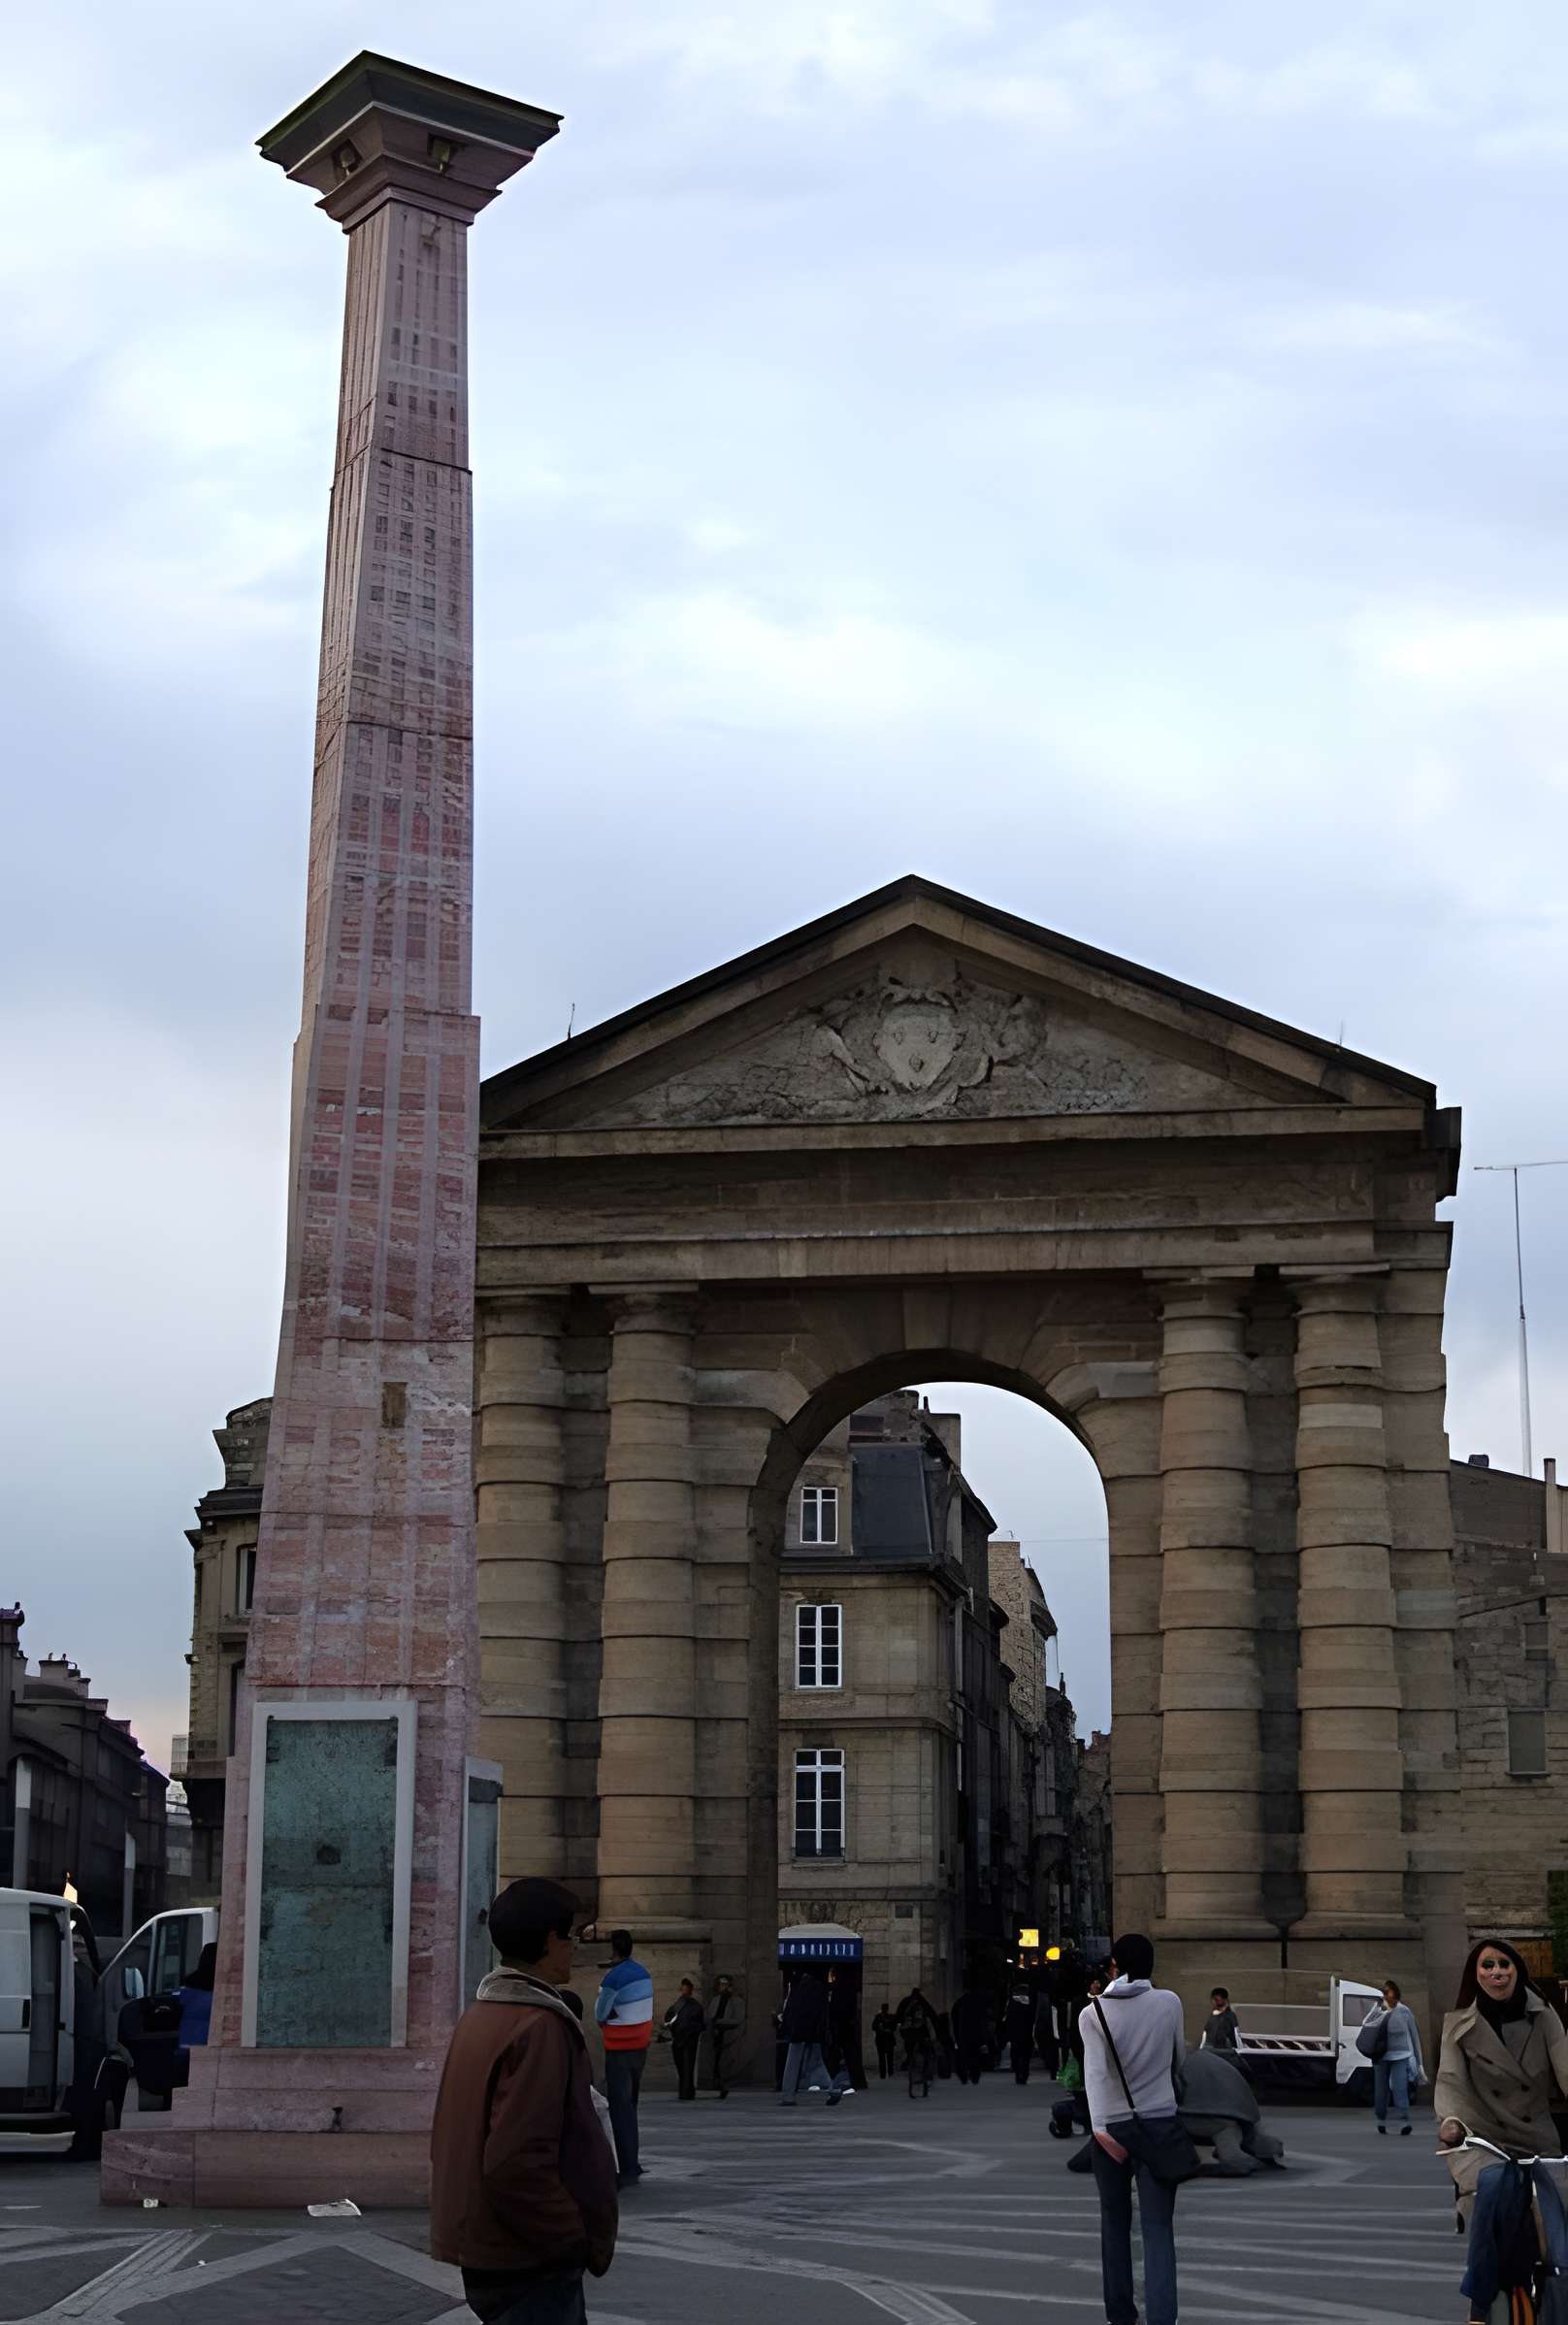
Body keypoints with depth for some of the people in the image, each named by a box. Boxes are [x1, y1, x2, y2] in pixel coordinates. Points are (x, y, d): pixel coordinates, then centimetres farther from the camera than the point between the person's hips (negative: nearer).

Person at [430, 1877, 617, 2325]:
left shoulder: (478, 2017, 10)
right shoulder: (539, 2026, -19)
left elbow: (450, 2140, 16)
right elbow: (517, 2165, -26)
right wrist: (579, 2241, -16)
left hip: (482, 2249, 10)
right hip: (529, 2267, -10)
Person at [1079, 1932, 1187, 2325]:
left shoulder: (1093, 2013, -4)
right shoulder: (1169, 2003, -1)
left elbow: (1095, 2070, -18)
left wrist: (1100, 2127, -26)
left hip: (1111, 2128, 1)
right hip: (1160, 2123, 0)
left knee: (1115, 2222, 16)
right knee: (1158, 2227, -4)